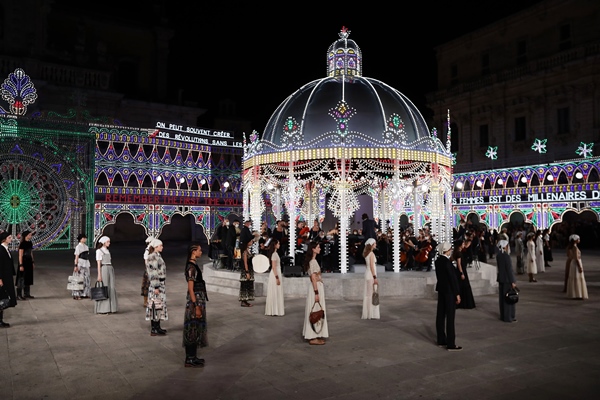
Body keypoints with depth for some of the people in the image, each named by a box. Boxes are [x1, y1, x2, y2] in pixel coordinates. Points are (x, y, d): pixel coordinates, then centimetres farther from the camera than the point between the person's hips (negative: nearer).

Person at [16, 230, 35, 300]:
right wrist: (21, 265, -20)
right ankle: (19, 295, 4)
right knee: (22, 279, -3)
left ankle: (27, 294, 22)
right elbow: (20, 255, -16)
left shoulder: (30, 243, 10)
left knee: (28, 278, 13)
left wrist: (33, 262, 16)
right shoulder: (22, 244, -14)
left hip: (29, 263, 8)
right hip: (23, 262, -8)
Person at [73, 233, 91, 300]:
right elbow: (76, 257, -13)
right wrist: (76, 266, -19)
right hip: (80, 264, -8)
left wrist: (88, 265, 15)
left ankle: (84, 294, 17)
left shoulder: (86, 246, 13)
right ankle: (76, 294, 1)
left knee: (87, 279, 9)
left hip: (86, 264, 8)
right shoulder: (78, 246, -9)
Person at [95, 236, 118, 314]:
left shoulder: (107, 251, 18)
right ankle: (102, 309, 4)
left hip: (110, 269, 7)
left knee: (111, 288, 6)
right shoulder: (99, 251, -4)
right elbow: (98, 264, -9)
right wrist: (99, 275, -13)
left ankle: (110, 307, 13)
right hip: (103, 269, -7)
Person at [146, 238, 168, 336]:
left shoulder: (157, 256, 13)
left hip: (160, 284, 10)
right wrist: (156, 287, -22)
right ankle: (154, 329, 1)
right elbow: (153, 274, -21)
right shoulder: (153, 257, -17)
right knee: (156, 305, -5)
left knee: (158, 305, 14)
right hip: (156, 285, -10)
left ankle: (156, 327, 21)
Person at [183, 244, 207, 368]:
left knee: (196, 328, 15)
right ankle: (190, 359, 9)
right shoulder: (191, 267, -19)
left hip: (198, 299, 10)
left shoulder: (194, 265, 10)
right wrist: (196, 306, -21)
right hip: (195, 301, -10)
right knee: (193, 329, -1)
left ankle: (192, 357, 24)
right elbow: (191, 289, -21)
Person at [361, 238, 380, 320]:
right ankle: (372, 314, 0)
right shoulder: (371, 254, -13)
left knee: (367, 294, 12)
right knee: (372, 294, -3)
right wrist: (375, 277, -18)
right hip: (371, 275, -9)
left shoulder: (366, 253, 11)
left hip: (367, 275, 9)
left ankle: (366, 313, 17)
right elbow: (372, 266, -18)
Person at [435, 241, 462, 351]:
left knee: (440, 315, 12)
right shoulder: (447, 262, -19)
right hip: (449, 291, -9)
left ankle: (441, 340, 21)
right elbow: (453, 278, -18)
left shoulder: (438, 261, 6)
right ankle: (450, 344, 1)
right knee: (450, 317, -3)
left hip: (441, 289, 9)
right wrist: (457, 294, -12)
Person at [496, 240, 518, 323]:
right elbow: (509, 270, -18)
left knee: (502, 298, 14)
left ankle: (503, 316, 23)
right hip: (507, 279, -7)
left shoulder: (498, 255, 3)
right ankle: (509, 317, 9)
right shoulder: (506, 256, -20)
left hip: (501, 279, 7)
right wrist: (512, 282, -14)